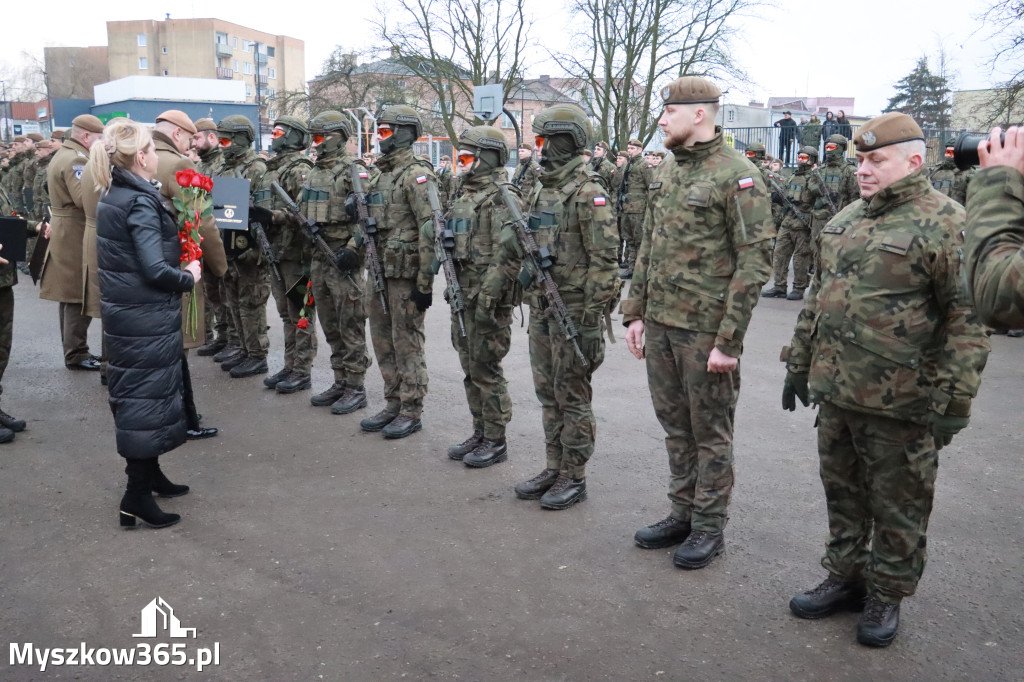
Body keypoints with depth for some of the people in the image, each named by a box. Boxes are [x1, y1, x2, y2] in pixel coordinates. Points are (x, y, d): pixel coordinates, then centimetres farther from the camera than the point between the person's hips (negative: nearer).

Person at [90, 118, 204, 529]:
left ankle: (149, 473, 32)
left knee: (135, 393, 18)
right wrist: (189, 278, -9)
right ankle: (137, 498, 3)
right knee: (148, 396, -2)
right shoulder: (141, 202, -19)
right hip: (147, 316, -9)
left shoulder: (113, 195, 10)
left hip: (122, 310, 9)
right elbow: (154, 270, -26)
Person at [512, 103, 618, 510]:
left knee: (572, 398, 1)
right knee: (548, 395, 14)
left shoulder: (588, 192, -14)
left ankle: (574, 478, 13)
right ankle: (554, 469, 26)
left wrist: (591, 319, -19)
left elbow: (604, 259, -17)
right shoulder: (544, 190, 14)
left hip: (574, 311, -8)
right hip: (541, 310, 9)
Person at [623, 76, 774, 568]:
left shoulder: (737, 177, -12)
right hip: (660, 324, 8)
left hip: (705, 329, -7)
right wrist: (635, 313, 13)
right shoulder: (668, 174, 12)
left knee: (710, 431, 6)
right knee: (675, 426, 16)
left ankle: (710, 527, 20)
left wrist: (729, 339, -19)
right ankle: (682, 514, 31)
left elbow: (755, 261, -15)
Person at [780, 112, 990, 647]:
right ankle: (845, 577, 35)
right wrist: (798, 362, 18)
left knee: (897, 506, 10)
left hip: (899, 404, -6)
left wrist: (952, 402, -15)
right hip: (834, 391, 7)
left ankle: (886, 594, 27)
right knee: (842, 492, 18)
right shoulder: (845, 220, 11)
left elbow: (967, 321, -13)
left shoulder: (946, 225, -11)